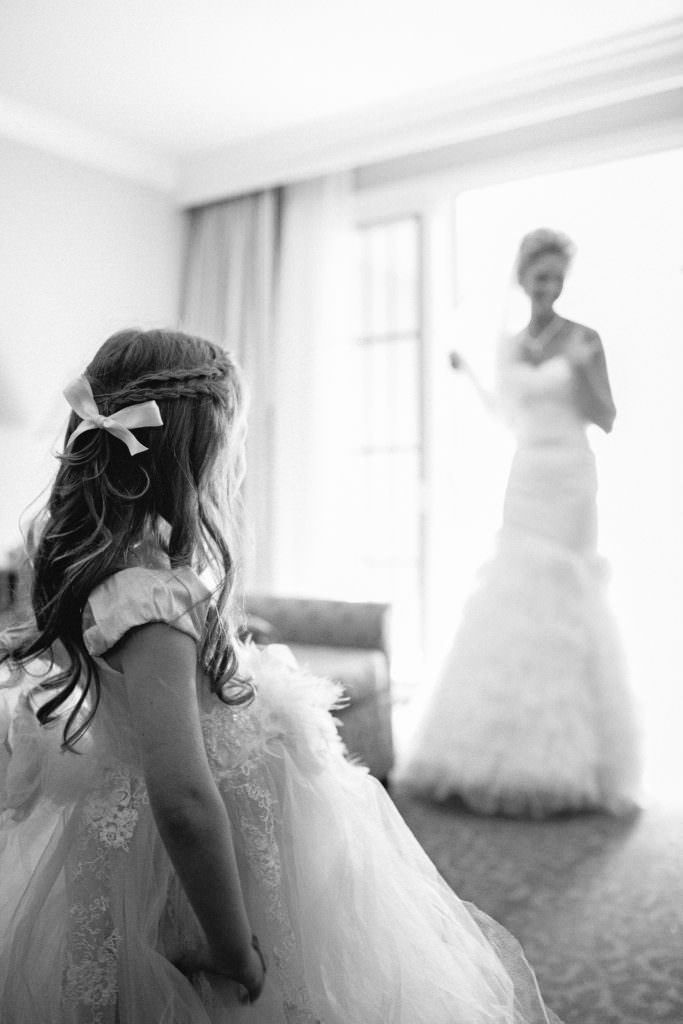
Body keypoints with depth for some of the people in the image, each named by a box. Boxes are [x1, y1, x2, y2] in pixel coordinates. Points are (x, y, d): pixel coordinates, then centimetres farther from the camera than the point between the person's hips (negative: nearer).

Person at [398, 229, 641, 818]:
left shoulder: (584, 339, 0)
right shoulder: (510, 347, 13)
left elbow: (607, 420, -4)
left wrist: (580, 367, -18)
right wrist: (470, 374, 18)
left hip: (569, 483, -4)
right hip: (524, 482, 4)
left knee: (564, 606, -4)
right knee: (511, 606, 2)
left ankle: (565, 758, 9)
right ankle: (504, 752, 13)